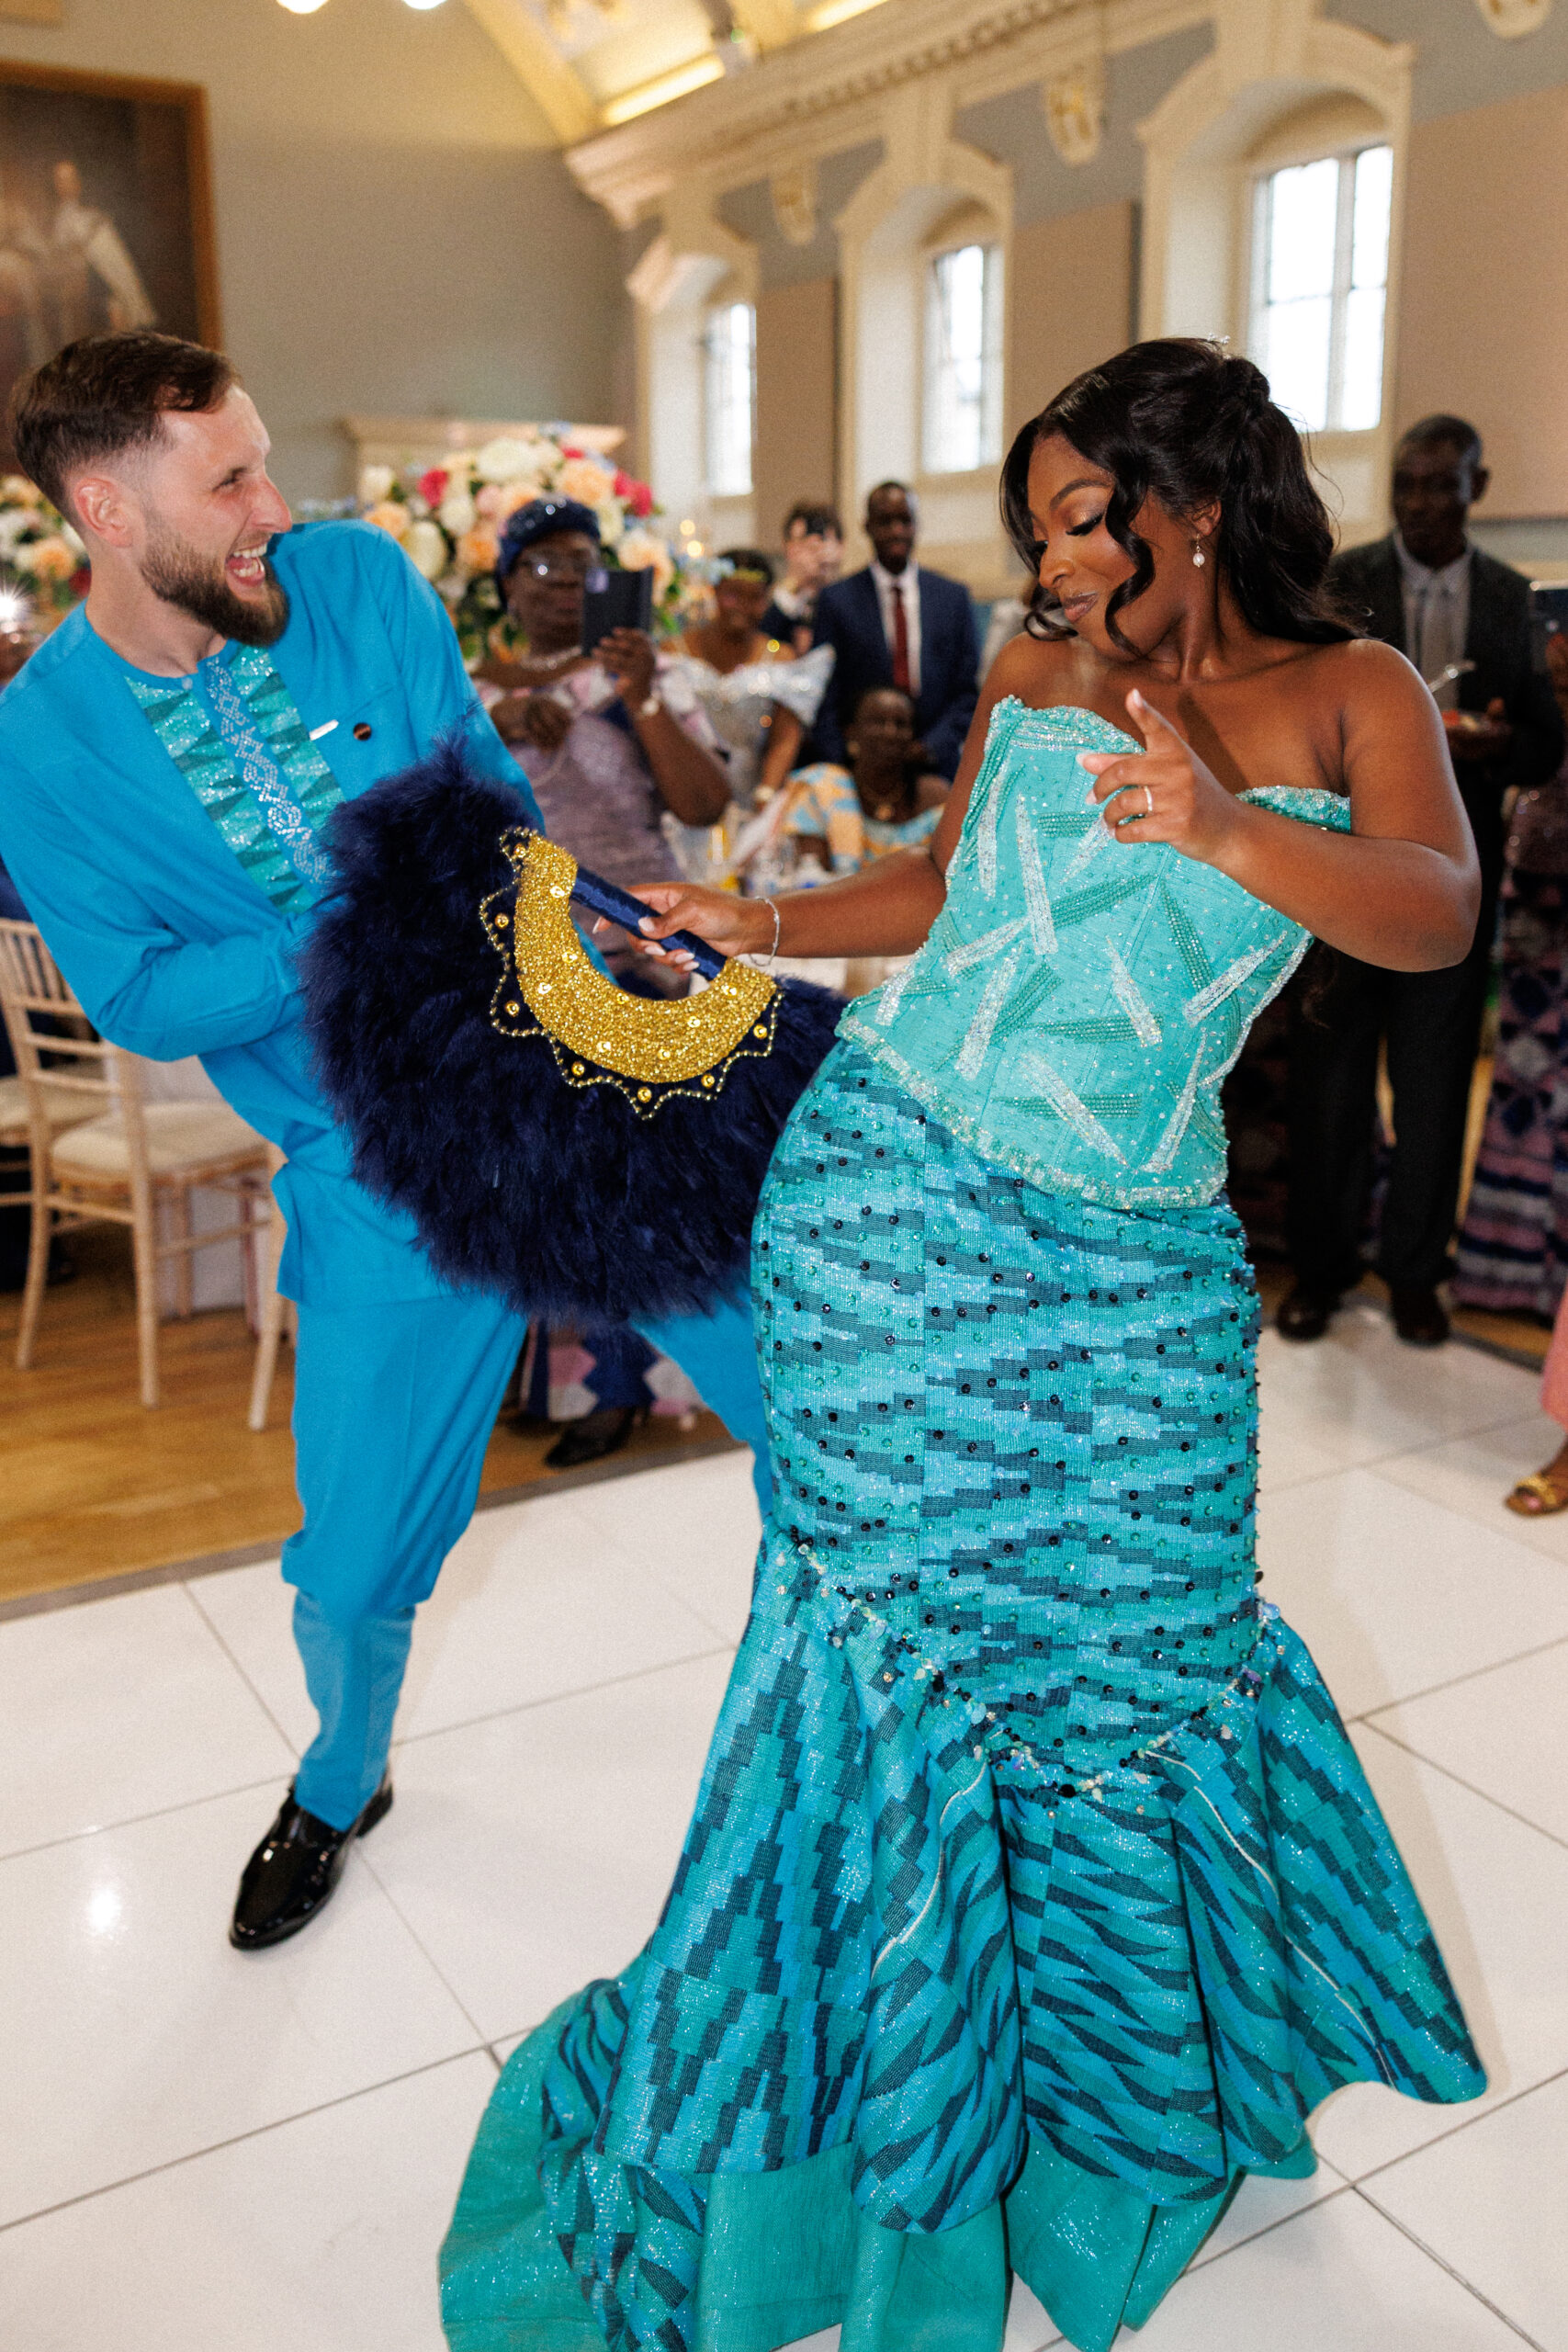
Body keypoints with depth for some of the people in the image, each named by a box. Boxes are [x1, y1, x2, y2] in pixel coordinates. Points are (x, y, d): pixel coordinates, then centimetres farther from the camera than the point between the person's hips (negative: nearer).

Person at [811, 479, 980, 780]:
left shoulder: (953, 596, 10)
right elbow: (826, 699, 2)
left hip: (935, 768, 2)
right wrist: (840, 773, -9)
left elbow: (968, 690, 9)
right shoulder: (837, 600, 5)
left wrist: (934, 747, -6)